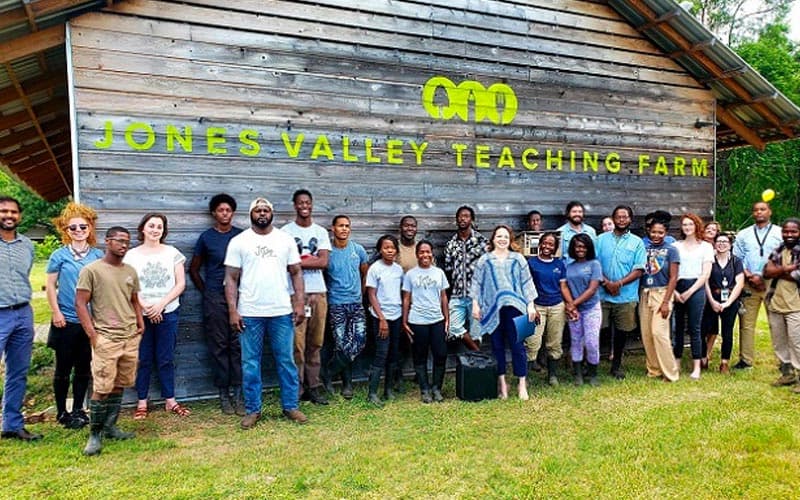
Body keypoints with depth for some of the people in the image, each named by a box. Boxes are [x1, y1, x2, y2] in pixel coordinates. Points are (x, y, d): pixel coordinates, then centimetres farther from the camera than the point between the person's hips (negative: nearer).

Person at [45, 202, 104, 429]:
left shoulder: (98, 255, 5)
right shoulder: (59, 255, -2)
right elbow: (51, 285, 0)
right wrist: (56, 312, -8)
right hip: (66, 322, -2)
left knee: (84, 368, 10)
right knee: (63, 368, 5)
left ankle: (78, 409, 23)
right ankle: (61, 412, 18)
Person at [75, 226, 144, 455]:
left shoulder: (131, 272, 13)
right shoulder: (91, 270, -4)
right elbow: (80, 304, -6)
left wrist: (140, 323, 9)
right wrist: (92, 334, -11)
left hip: (131, 337, 6)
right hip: (106, 339, -5)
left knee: (119, 385, 10)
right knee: (102, 388, -5)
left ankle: (110, 427, 22)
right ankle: (95, 434, 6)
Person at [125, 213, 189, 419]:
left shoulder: (172, 253, 3)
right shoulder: (132, 255, 3)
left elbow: (180, 284, 0)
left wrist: (161, 304, -10)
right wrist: (145, 306, -13)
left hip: (167, 313, 0)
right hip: (141, 314, 0)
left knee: (166, 359, 6)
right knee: (143, 359, 5)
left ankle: (170, 400, 15)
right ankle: (142, 402, 15)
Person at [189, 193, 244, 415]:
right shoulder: (206, 237, 6)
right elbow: (194, 269, 12)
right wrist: (205, 291, 5)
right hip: (215, 299, -1)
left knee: (238, 345, 0)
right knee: (219, 346, 2)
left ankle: (237, 393, 7)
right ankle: (224, 394, 11)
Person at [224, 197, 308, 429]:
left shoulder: (286, 239, 6)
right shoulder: (238, 242, 1)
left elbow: (296, 272, 6)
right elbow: (231, 278, 0)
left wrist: (300, 303, -2)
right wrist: (232, 311, -7)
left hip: (282, 312, 1)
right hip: (250, 313, -1)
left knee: (286, 361, 8)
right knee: (250, 363, 6)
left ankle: (291, 406, 19)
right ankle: (252, 410, 19)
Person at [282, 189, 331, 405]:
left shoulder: (321, 232, 13)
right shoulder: (286, 231, 2)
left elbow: (324, 262, -1)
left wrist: (299, 261, -7)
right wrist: (312, 260, -6)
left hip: (319, 292, 4)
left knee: (315, 343, 8)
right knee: (297, 343, -5)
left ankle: (313, 387, 17)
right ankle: (296, 389, 4)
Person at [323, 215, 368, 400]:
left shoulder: (358, 250, 5)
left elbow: (365, 273, 17)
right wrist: (328, 294, 4)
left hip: (356, 303, 3)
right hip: (336, 305, -3)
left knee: (359, 341, -8)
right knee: (342, 345, -5)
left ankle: (328, 374, 7)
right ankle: (347, 383, 16)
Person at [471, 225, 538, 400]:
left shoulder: (518, 259, 8)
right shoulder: (484, 260, 7)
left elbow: (527, 282, 7)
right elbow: (477, 283, 7)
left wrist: (531, 305, 2)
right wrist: (475, 304, 1)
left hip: (514, 307, 0)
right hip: (493, 309, 1)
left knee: (517, 344, -1)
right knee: (497, 345, 7)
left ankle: (522, 383, 8)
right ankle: (501, 382, 16)